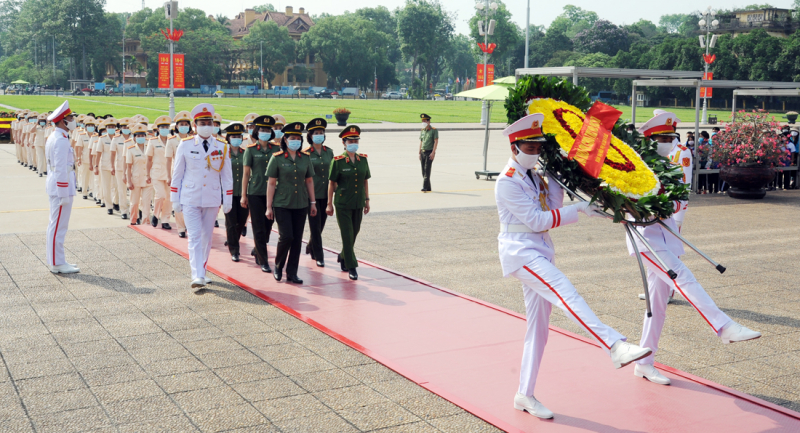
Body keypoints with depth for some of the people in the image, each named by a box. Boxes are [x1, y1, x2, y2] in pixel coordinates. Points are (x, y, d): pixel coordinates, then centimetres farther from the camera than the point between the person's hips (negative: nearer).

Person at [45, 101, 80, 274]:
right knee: (59, 226, -5)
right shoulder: (61, 140, -17)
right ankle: (57, 264, 0)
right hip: (62, 187, -11)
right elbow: (61, 169, -21)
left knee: (56, 225, 15)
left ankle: (56, 261, 23)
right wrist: (64, 194, -21)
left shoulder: (53, 138, 15)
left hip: (54, 187, 11)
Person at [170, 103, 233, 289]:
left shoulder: (222, 147, 2)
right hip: (190, 199, -2)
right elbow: (177, 174, 3)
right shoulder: (185, 146, -2)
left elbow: (227, 176, 6)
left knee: (207, 237, 10)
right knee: (195, 237, -9)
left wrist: (227, 201, 3)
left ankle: (201, 271, 25)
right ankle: (197, 276, -14)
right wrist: (175, 200, 0)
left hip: (212, 200, 2)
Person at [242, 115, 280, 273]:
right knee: (259, 228, -1)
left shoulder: (276, 149, 5)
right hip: (255, 193, -3)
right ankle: (263, 261, 4)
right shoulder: (251, 150, -1)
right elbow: (246, 173, 0)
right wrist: (244, 195, -3)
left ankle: (258, 250, 35)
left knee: (268, 226, 10)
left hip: (271, 192, 3)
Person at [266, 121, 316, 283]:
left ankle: (292, 273, 14)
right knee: (286, 237, -10)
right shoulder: (277, 158, -4)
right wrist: (269, 207, -6)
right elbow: (271, 183, -4)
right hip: (282, 204, -4)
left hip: (301, 205, 4)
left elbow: (309, 181, 13)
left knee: (297, 240, 4)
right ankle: (278, 266, 15)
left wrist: (313, 203, 11)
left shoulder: (305, 158, 6)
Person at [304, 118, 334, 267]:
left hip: (325, 194, 4)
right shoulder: (306, 153, -6)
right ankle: (319, 256, 4)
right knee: (315, 225, -3)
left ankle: (310, 248, 36)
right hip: (312, 194, -4)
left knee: (321, 224, 12)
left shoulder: (329, 152, 6)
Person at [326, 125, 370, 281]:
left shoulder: (363, 159, 4)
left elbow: (365, 180, 12)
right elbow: (331, 183, -3)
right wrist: (330, 204, -3)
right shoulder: (338, 161, -8)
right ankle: (351, 267, 2)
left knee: (354, 233, 13)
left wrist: (367, 200, 11)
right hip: (343, 204, -4)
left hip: (358, 203, 5)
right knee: (347, 235, -4)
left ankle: (343, 257, 37)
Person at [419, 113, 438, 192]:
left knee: (427, 170, -14)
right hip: (423, 152, 6)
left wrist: (433, 152, -19)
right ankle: (428, 188, 12)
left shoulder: (434, 130, -6)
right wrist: (419, 153, 13)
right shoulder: (422, 131, 13)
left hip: (429, 153, -6)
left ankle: (425, 187, -18)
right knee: (424, 171, 5)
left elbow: (436, 142, -11)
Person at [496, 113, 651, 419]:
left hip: (540, 253, 9)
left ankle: (525, 395, 18)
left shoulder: (533, 176, 16)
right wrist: (578, 209, -16)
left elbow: (554, 206, 7)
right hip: (520, 252, -9)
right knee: (567, 294, -30)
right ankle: (616, 347, -45)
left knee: (538, 327, 9)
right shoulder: (508, 181, -10)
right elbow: (536, 220, -16)